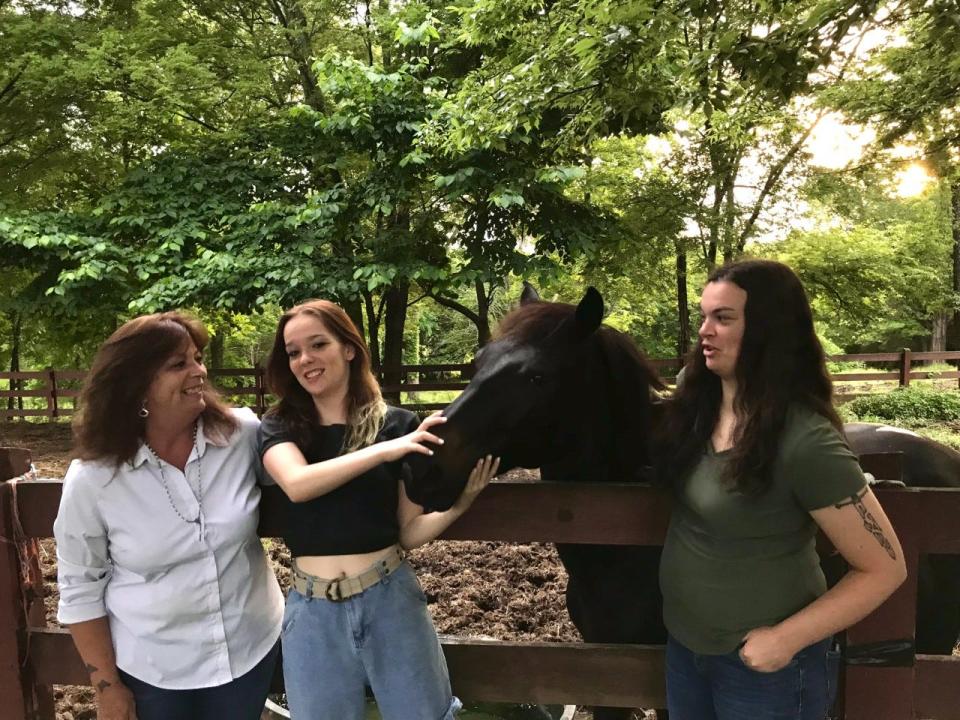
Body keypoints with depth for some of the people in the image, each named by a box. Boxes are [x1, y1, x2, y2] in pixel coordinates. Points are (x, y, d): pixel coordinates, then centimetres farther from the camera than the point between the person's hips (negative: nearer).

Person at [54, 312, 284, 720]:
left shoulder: (245, 435, -14)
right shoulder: (92, 477, -15)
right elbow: (80, 590, -5)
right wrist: (107, 686, -3)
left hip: (250, 648, 2)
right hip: (151, 670, -1)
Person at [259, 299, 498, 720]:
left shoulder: (397, 425, -3)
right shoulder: (279, 428, 0)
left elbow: (410, 532, -1)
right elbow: (297, 484, -23)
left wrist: (459, 503, -18)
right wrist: (383, 451, -29)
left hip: (390, 599, -1)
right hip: (313, 612, 1)